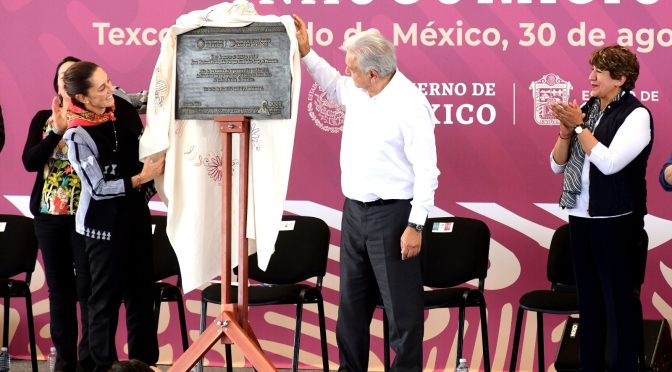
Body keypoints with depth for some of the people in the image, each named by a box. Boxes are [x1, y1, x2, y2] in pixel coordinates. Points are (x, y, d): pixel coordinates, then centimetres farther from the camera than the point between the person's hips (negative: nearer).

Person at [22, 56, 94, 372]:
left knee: (88, 287, -4)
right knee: (58, 288, 7)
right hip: (49, 215, 4)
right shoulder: (44, 118, 9)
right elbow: (29, 162, -4)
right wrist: (57, 130, -14)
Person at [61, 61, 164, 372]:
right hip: (104, 223, -6)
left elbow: (143, 151, 15)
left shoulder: (122, 108, -2)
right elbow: (98, 188, -19)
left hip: (136, 214, 6)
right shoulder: (78, 135, -20)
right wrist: (141, 178, -24)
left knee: (141, 290, 12)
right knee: (107, 296, 3)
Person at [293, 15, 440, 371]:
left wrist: (415, 226, -20)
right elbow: (334, 85, 32)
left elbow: (426, 171, -19)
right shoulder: (357, 92, 5)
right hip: (354, 210, 9)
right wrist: (306, 52, 21)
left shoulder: (410, 105, -19)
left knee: (401, 305, -2)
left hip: (391, 215, -8)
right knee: (352, 302, 16)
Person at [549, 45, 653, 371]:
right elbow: (557, 164, 10)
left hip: (615, 221, -7)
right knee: (588, 298, 13)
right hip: (580, 217, 7)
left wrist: (579, 126, -14)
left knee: (620, 298, -2)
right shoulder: (586, 109, 8)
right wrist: (566, 130, -7)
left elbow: (609, 162, -21)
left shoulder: (636, 114, -10)